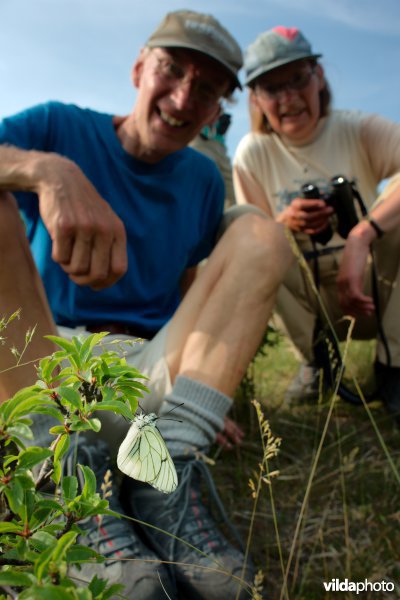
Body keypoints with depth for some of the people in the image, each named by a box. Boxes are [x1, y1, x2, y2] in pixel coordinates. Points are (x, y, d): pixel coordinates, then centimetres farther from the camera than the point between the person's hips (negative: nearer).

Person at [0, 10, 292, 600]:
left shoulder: (203, 180, 13)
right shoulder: (59, 128, 4)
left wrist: (206, 390, 3)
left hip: (153, 373, 3)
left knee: (261, 233, -9)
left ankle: (166, 477, -24)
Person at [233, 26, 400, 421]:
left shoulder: (361, 131, -11)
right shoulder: (253, 154, -9)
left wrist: (361, 235, -43)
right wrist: (285, 222, -27)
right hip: (310, 305, 1)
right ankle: (315, 360, -1)